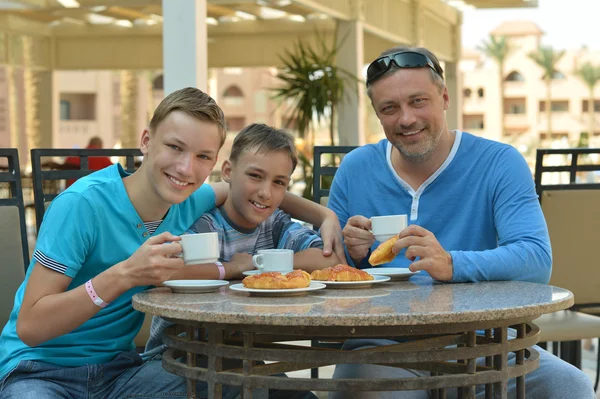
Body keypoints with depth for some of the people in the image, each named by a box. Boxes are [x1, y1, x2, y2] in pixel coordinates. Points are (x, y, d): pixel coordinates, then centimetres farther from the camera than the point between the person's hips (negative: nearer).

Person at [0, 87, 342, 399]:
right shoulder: (81, 205, -20)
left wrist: (324, 215, 6)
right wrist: (124, 274, -32)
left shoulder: (191, 201, -1)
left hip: (118, 368, 5)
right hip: (41, 371, -4)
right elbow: (30, 327, -23)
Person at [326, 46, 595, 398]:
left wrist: (452, 265, -31)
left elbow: (537, 260, -14)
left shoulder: (499, 163, 0)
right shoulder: (355, 169, 8)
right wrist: (352, 255, -10)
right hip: (382, 347, 0)